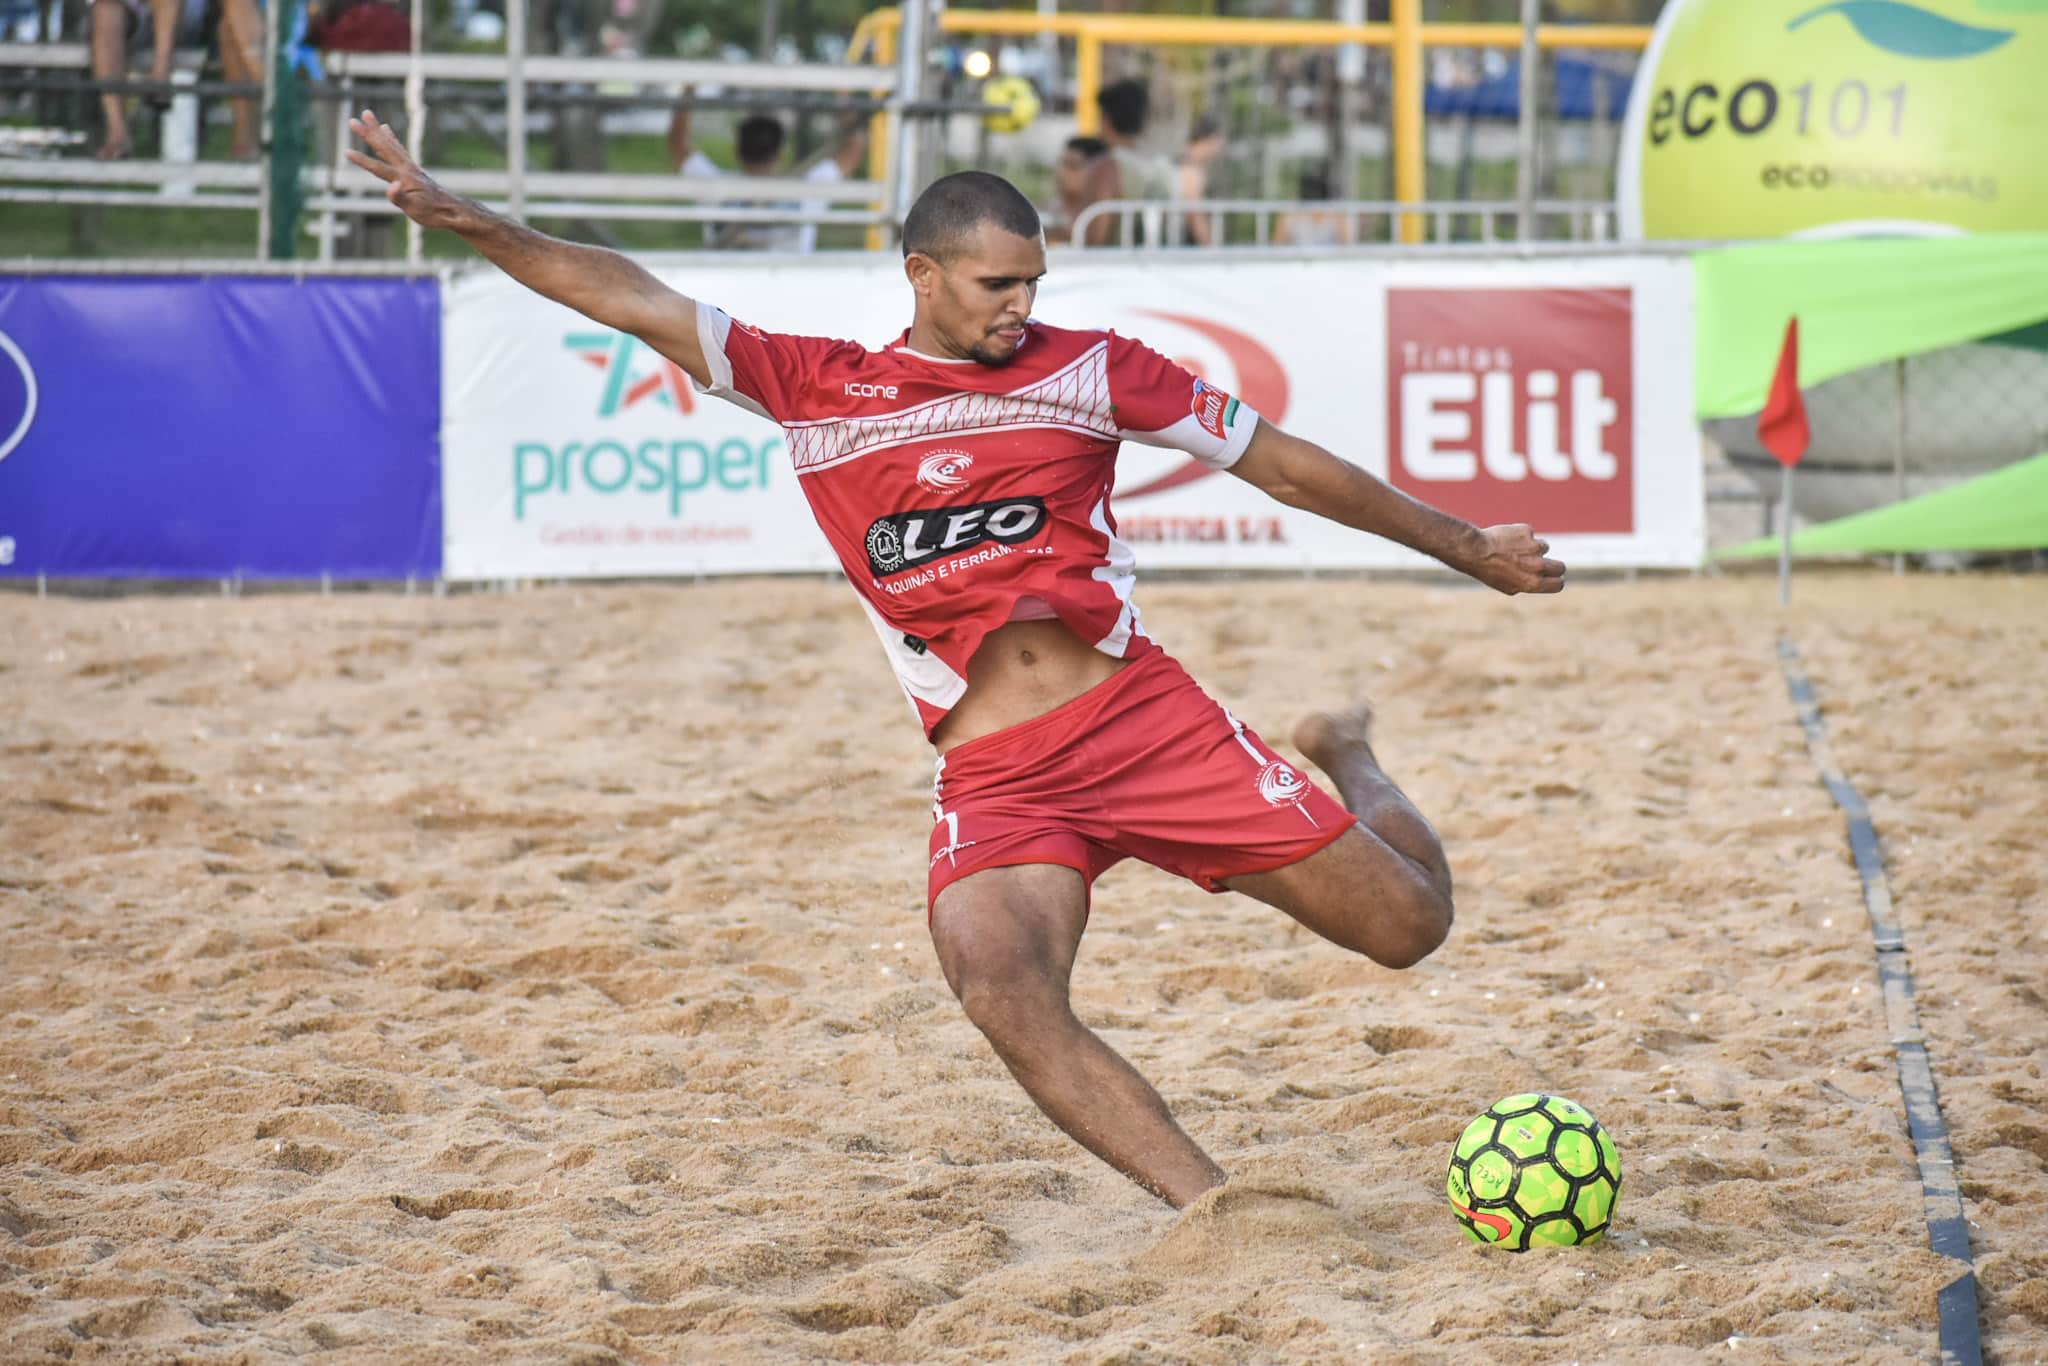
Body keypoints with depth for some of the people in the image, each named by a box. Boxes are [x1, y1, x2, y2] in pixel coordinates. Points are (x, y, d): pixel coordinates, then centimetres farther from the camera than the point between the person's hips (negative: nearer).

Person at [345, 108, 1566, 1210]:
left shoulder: (1087, 369, 5)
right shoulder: (816, 389, 7)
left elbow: (1283, 464, 12)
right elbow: (631, 297, 6)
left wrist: (1463, 544, 17)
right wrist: (462, 217, -2)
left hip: (1145, 717, 0)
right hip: (997, 779, 0)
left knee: (1409, 927, 0)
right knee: (1003, 996, -31)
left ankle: (1344, 758, 35)